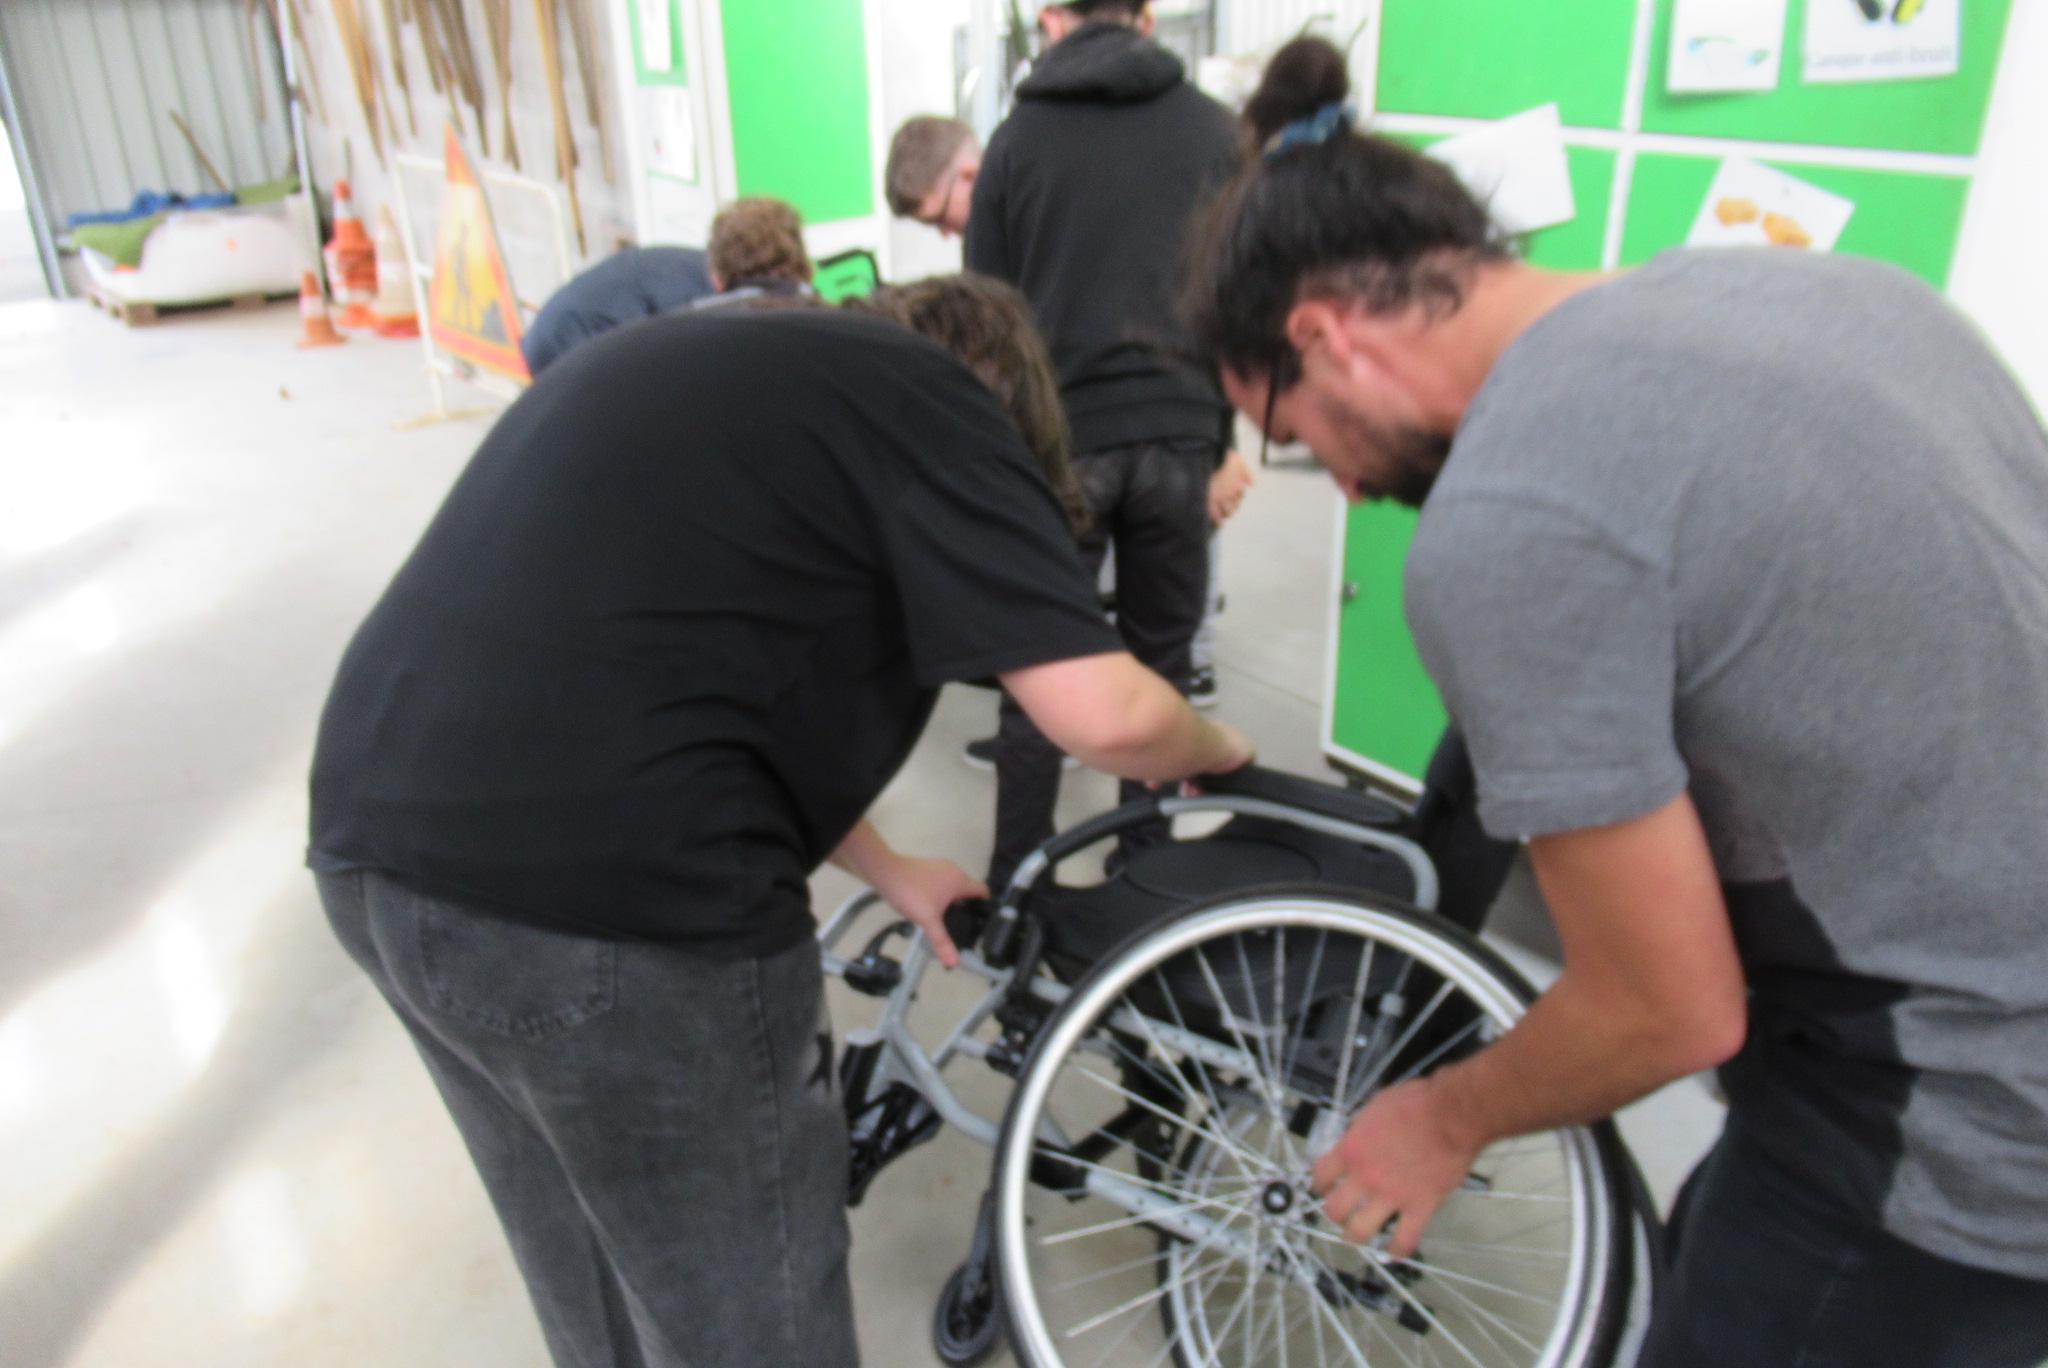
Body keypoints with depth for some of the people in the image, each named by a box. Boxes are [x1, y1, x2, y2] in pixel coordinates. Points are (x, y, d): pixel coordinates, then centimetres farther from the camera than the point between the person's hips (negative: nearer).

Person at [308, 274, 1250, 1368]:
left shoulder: (720, 363, 23)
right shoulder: (931, 401, -1)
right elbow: (1103, 713, -11)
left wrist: (887, 872, 31)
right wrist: (1217, 749, 12)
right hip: (606, 901, -9)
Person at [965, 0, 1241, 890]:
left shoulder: (1018, 138, 5)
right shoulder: (1216, 131, 7)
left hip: (1059, 437, -1)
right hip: (1177, 436, 1)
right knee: (1160, 663, 12)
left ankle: (1015, 886, 14)